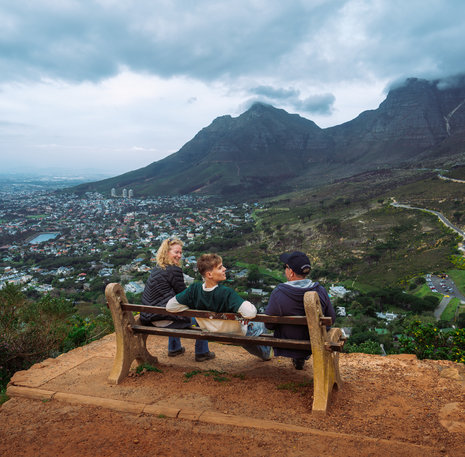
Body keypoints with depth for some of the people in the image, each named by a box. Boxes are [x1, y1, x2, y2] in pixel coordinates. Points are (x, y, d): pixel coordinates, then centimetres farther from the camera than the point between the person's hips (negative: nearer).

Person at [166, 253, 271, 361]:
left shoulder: (194, 289, -25)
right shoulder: (226, 293, -39)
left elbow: (170, 306, -19)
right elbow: (250, 313, -47)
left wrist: (194, 308, -10)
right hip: (235, 336, -5)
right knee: (261, 324, 26)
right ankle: (265, 353, 50)